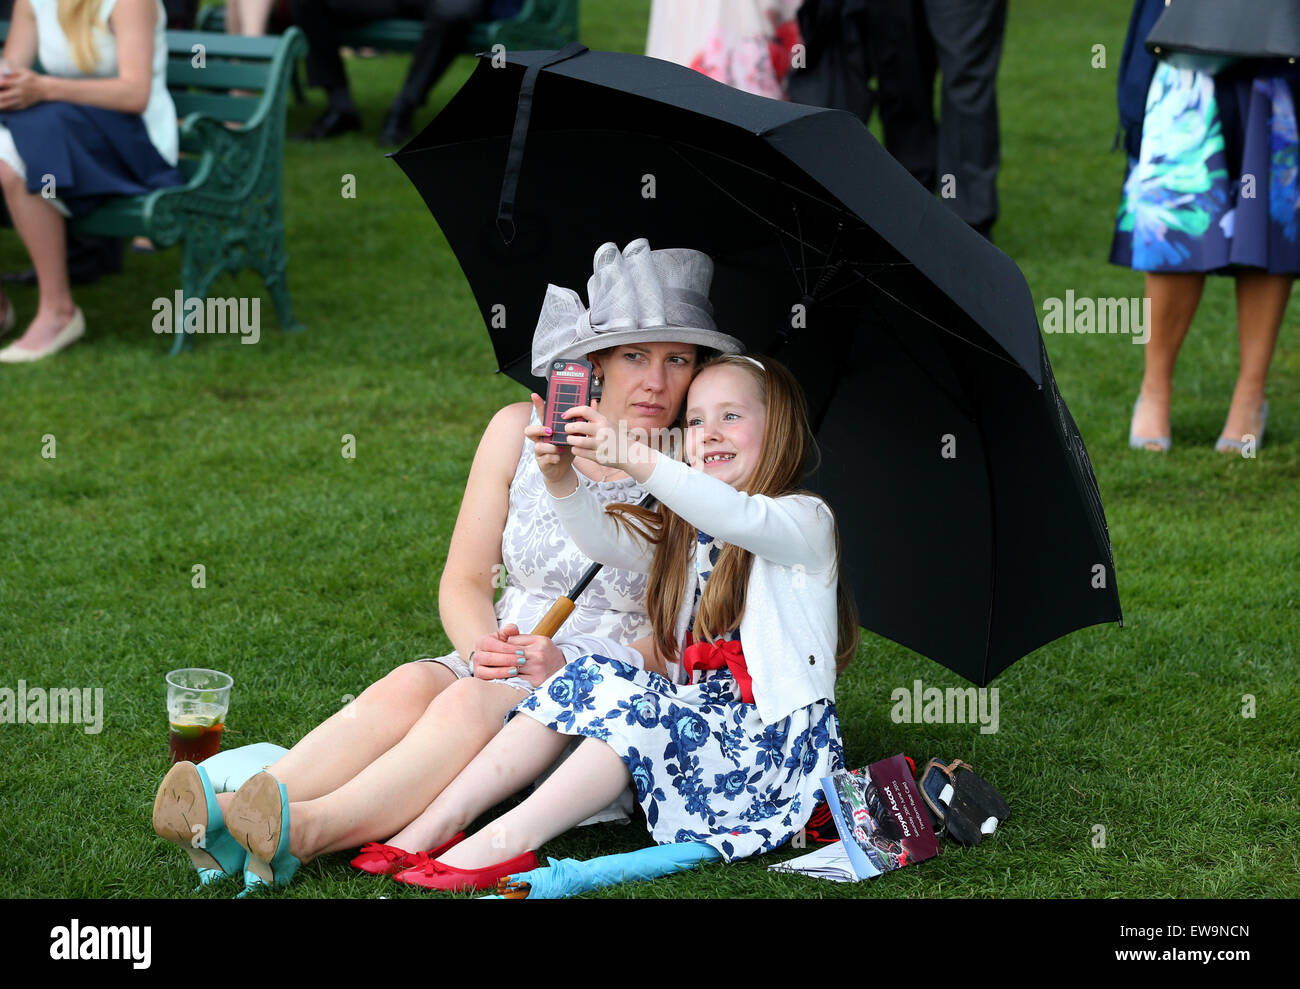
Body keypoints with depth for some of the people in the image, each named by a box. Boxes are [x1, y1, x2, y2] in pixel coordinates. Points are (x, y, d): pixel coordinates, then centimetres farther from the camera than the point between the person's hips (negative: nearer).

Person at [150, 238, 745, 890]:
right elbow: (464, 581, 10)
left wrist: (566, 667, -21)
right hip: (501, 669, 4)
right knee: (407, 688, -29)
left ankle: (307, 832, -52)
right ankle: (232, 813, -47)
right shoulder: (522, 432, 7)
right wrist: (485, 648, -12)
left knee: (471, 705, -33)